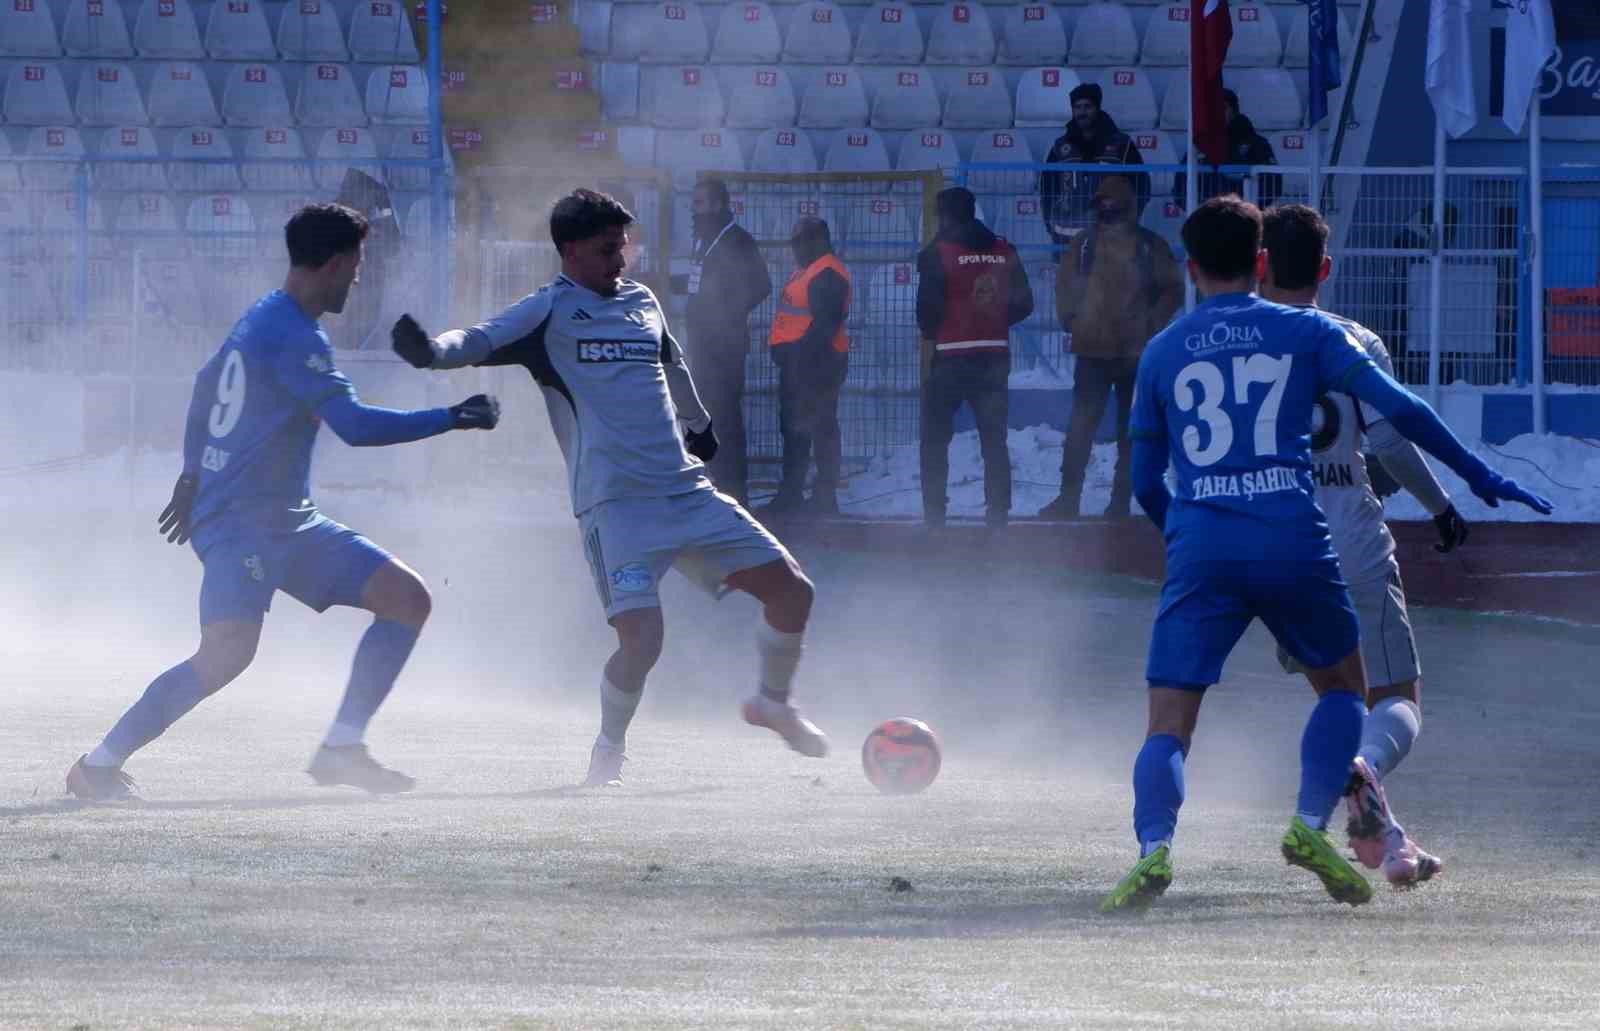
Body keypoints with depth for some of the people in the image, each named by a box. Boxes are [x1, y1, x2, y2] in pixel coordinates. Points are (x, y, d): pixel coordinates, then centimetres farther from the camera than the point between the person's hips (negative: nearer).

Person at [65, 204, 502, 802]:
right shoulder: (291, 337, -18)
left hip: (290, 524, 11)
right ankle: (99, 765, -14)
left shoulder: (261, 320, 15)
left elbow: (206, 386, 29)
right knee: (228, 652, -26)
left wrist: (195, 474, 37)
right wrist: (452, 419, -19)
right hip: (240, 524, -11)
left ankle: (341, 749, 2)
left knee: (407, 599, 3)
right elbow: (354, 424, -25)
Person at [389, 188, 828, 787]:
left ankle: (774, 703, 32)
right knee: (641, 636, -22)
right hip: (614, 504, -6)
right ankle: (609, 750, 6)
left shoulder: (641, 302, 16)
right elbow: (482, 341, -17)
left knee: (791, 589, 5)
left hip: (688, 491, 6)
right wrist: (433, 350, -39)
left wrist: (699, 425, 51)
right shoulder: (549, 311, -2)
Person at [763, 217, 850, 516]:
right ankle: (790, 495, 21)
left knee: (821, 428, -9)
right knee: (793, 428, 15)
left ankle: (825, 499, -8)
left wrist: (804, 354, -27)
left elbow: (825, 323, -23)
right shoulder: (806, 271, 20)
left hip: (817, 360, -11)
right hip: (797, 360, 11)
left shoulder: (828, 274, -14)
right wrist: (787, 354, 19)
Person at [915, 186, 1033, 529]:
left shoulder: (937, 254, -9)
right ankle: (998, 513, 6)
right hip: (994, 356, 4)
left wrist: (930, 333, 8)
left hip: (950, 358, -4)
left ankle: (934, 513, 1)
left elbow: (927, 307, -12)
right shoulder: (1005, 253, 4)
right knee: (994, 439, 10)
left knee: (935, 438, 7)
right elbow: (1023, 304, 4)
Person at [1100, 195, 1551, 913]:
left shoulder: (1161, 353, 13)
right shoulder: (1305, 333, 9)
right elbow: (1400, 409, 1)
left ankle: (1154, 848, -25)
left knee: (1169, 724, 1)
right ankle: (1310, 826, 1)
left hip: (1200, 550, 0)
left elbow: (1144, 483, 17)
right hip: (1293, 544, 0)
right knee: (1343, 686, 22)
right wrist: (1479, 477, 10)